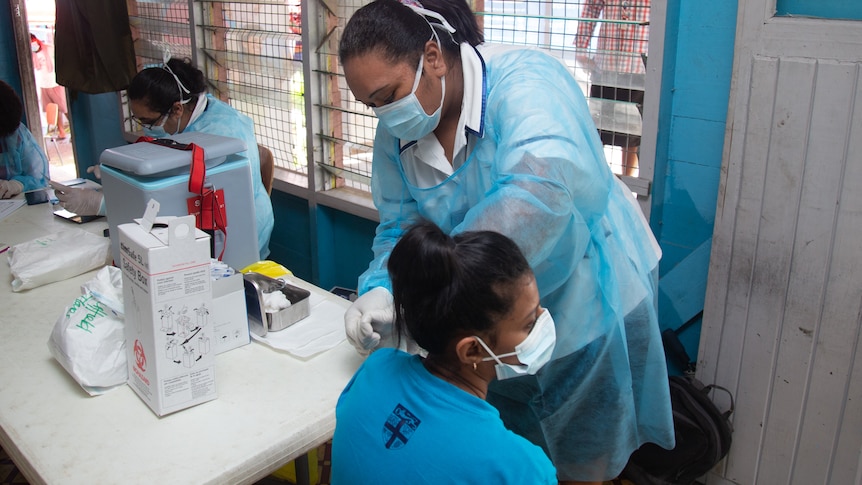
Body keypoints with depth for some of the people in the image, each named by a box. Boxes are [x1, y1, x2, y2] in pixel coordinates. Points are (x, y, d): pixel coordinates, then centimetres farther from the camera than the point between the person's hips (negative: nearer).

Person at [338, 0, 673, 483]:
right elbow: (399, 226, -1)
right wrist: (380, 291, -22)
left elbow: (541, 188, -46)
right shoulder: (396, 135, -7)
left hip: (588, 301, -5)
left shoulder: (524, 82, -29)